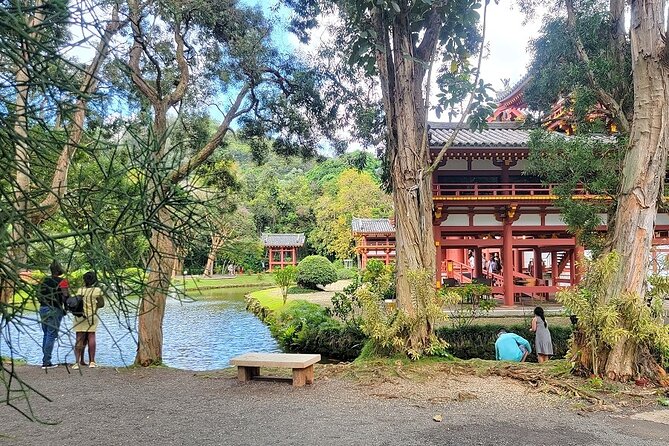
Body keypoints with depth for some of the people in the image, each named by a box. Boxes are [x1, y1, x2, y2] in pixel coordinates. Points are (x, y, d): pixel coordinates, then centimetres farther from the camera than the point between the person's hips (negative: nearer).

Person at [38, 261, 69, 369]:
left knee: (46, 335, 16)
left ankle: (45, 360, 19)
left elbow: (38, 295, 12)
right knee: (51, 336, -3)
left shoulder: (44, 281, 11)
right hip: (54, 310, -7)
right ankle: (46, 362, -4)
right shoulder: (61, 281, -9)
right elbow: (65, 297, -15)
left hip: (42, 309, 7)